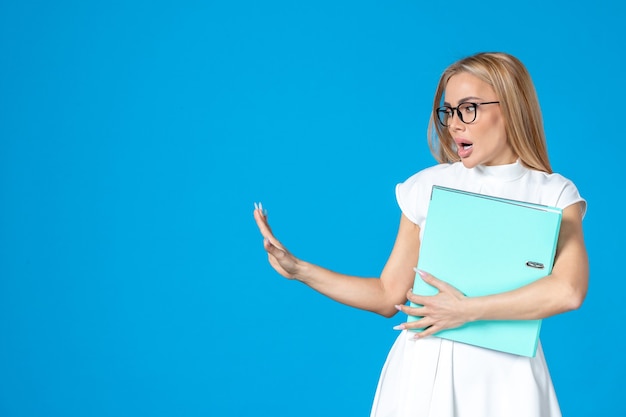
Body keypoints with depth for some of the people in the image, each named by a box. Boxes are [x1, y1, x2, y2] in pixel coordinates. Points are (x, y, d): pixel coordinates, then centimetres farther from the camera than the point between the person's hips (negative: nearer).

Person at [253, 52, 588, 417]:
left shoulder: (556, 195, -3)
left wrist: (467, 310, -20)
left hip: (504, 374, -2)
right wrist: (298, 269, -2)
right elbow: (388, 296, 5)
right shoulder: (427, 187, 3)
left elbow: (569, 291, -21)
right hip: (423, 367, 2)